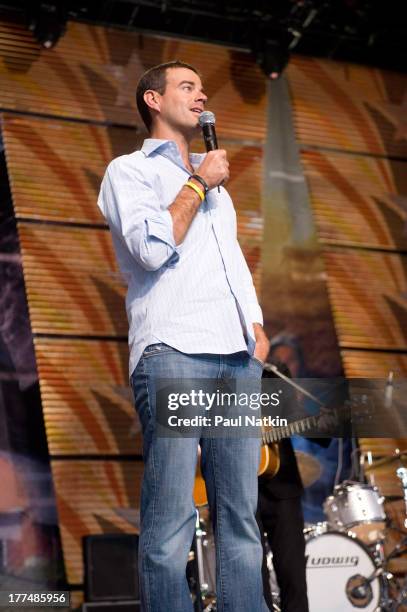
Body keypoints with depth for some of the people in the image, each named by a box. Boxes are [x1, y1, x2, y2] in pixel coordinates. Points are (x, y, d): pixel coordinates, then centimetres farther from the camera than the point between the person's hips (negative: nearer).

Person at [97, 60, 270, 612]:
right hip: (172, 351, -7)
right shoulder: (129, 171, 9)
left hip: (237, 357, 7)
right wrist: (198, 183, 2)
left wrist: (257, 327, 13)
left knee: (241, 514, 1)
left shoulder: (215, 184, 31)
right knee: (171, 517, -13)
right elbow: (152, 247, -8)